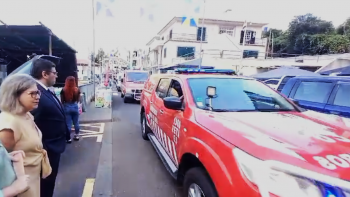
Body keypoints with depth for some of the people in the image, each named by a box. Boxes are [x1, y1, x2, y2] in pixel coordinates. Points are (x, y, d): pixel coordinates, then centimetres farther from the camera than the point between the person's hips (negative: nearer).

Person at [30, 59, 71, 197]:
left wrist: (65, 136, 13)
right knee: (46, 182, 12)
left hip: (54, 145, 9)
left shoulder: (46, 92, 6)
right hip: (47, 148, -9)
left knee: (50, 180, 25)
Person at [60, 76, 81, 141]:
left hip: (66, 107, -2)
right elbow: (78, 100, 4)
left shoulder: (63, 90, -11)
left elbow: (62, 101, -2)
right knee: (76, 122, 15)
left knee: (68, 123, 6)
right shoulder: (77, 89, -7)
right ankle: (77, 135, 26)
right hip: (75, 106, 2)